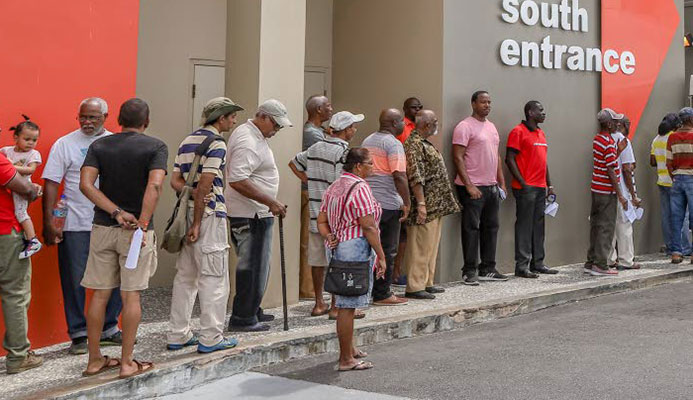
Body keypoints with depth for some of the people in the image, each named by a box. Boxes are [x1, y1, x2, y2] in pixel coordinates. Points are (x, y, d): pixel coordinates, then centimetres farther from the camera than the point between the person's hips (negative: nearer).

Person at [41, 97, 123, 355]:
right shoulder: (64, 144, 1)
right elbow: (51, 184, -2)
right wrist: (48, 223, -9)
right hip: (75, 225, -2)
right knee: (75, 281, 2)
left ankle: (108, 329, 21)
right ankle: (78, 334, 14)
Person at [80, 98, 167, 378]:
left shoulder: (99, 145, 6)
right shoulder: (156, 147, -4)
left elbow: (86, 184, -8)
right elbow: (154, 186, -20)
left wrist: (116, 213, -11)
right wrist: (142, 224, -20)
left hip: (103, 227, 3)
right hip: (137, 229, -3)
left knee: (100, 294, 9)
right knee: (131, 295, 3)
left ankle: (94, 360, 16)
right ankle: (127, 362, 7)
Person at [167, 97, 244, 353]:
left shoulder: (187, 141, 15)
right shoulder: (216, 143, -11)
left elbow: (175, 181, 8)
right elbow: (204, 185, -18)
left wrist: (192, 196, -5)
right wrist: (197, 223, -16)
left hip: (188, 213, 8)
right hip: (209, 215, -8)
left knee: (185, 276, 12)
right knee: (214, 278, -2)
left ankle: (178, 335, 17)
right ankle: (211, 337, 2)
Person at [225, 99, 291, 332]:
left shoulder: (254, 136, 15)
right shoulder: (247, 142, -19)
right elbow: (237, 181, -28)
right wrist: (271, 202, -26)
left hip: (258, 213, 11)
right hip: (250, 215, -11)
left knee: (258, 265, 17)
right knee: (251, 266, -6)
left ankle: (252, 311, 28)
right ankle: (243, 319, 1)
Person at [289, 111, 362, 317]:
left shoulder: (315, 148, 11)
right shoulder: (343, 151, -13)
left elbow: (294, 163, 24)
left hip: (316, 214, 7)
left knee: (318, 260, 12)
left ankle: (319, 304, 20)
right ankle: (336, 307, 4)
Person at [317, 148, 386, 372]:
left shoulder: (334, 187, 16)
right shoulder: (360, 188, -13)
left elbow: (321, 220, 14)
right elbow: (368, 227, -17)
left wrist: (329, 237, -2)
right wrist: (381, 256, -12)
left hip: (337, 248, 10)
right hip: (356, 247, -10)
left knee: (347, 301, 21)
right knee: (348, 305, -5)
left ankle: (349, 348, 33)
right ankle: (346, 360, 1)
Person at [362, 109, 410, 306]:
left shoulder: (367, 141, 15)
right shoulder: (393, 144, -12)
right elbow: (399, 175, -20)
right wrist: (407, 202, -14)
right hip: (388, 203, -8)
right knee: (387, 250, 1)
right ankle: (382, 294, 5)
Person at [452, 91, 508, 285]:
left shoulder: (491, 127, 17)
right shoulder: (465, 126, -8)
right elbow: (457, 157, -14)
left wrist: (501, 182, 16)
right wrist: (469, 185, -19)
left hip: (492, 186, 8)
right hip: (473, 187, -8)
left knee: (491, 227, 11)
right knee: (471, 228, -5)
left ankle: (487, 269, 20)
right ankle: (469, 271, 1)